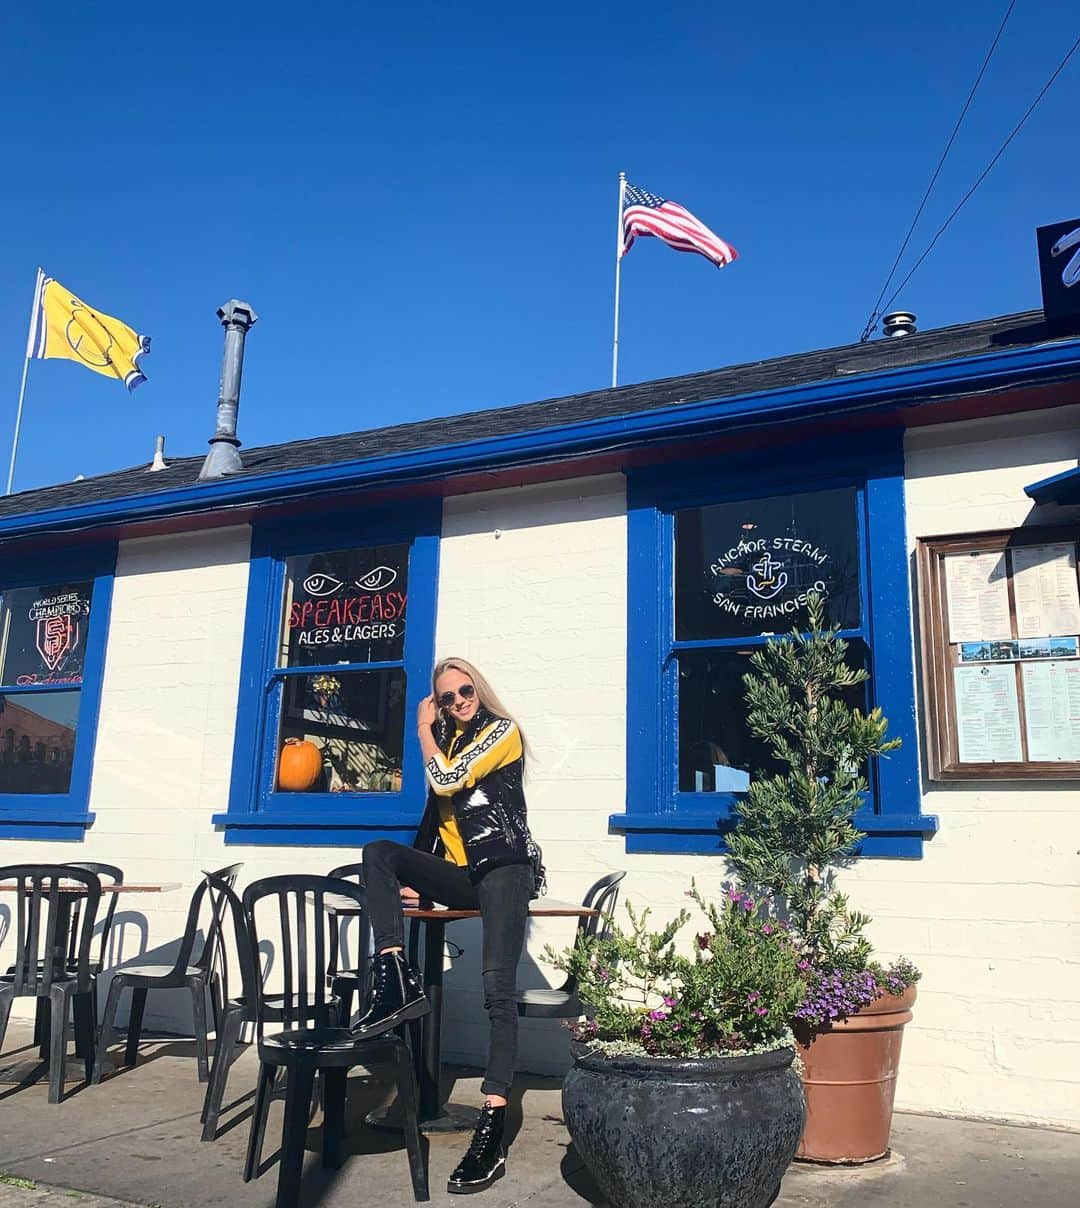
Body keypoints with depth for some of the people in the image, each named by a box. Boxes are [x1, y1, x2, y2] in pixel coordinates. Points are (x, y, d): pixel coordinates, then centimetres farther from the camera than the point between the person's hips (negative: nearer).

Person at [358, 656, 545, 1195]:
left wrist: (423, 729, 0)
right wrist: (410, 880, 19)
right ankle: (397, 982, -27)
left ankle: (492, 1131, -23)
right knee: (378, 851, -16)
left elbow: (447, 781, -13)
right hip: (460, 876, 7)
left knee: (498, 989, -19)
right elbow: (438, 808, 22)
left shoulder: (501, 732, -1)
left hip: (504, 868, -7)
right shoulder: (448, 741, 20)